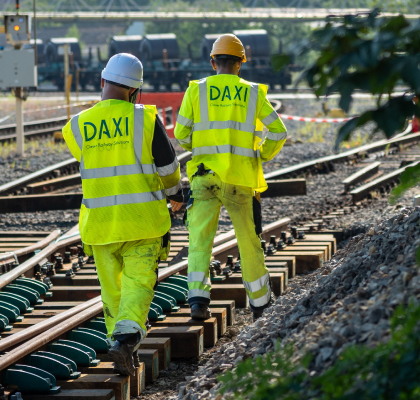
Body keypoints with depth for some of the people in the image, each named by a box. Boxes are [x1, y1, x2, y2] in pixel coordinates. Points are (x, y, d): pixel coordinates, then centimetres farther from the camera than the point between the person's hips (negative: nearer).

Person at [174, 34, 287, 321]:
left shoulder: (196, 91, 3)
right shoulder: (253, 93, 6)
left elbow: (181, 135, 1)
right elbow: (278, 132, 2)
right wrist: (262, 157, 16)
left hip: (205, 175, -1)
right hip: (242, 177, 1)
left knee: (200, 237, -2)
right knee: (249, 240, 13)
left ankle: (198, 297, -20)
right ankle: (260, 301, 24)